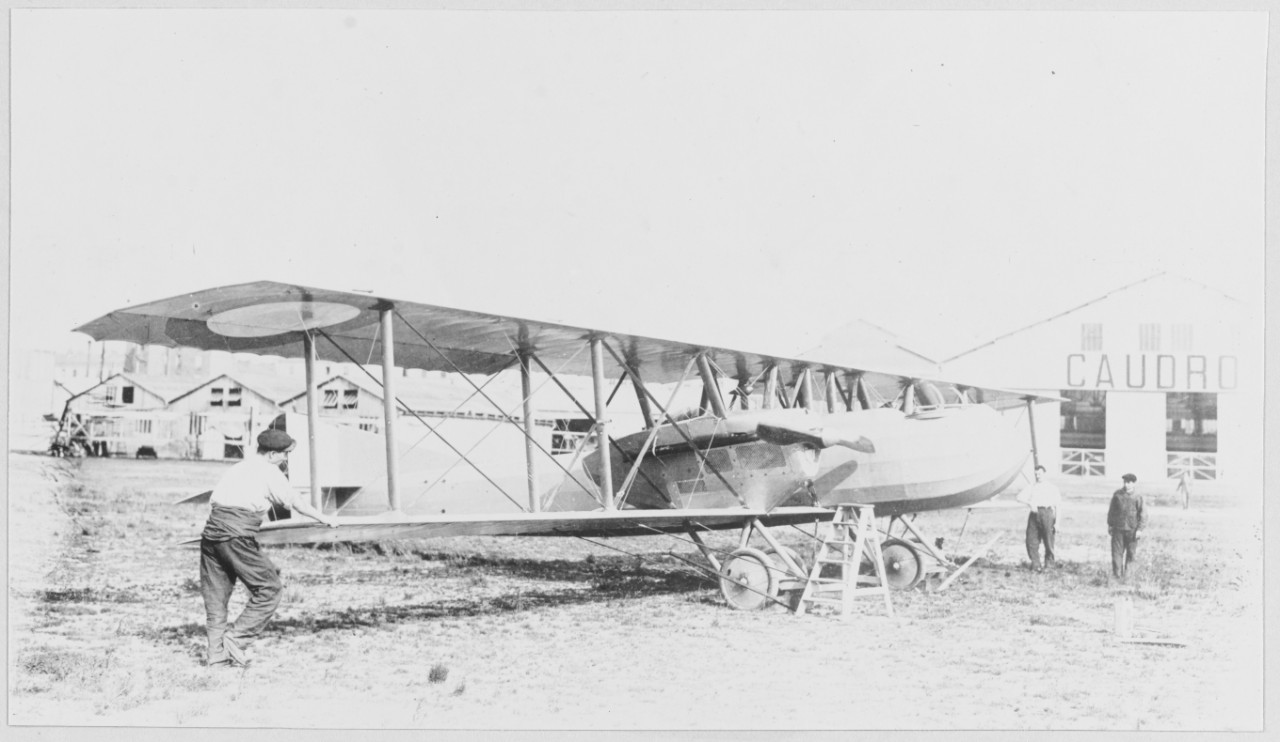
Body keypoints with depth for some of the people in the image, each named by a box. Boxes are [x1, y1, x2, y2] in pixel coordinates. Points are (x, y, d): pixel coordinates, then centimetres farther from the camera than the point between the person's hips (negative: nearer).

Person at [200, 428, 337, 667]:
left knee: (216, 594, 13)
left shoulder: (236, 468, 23)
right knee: (269, 588, 2)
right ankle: (235, 639, -2)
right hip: (236, 535, -8)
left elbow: (212, 499, 18)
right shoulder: (270, 472, 4)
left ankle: (217, 652, 14)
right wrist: (324, 519, 21)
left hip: (211, 531, 8)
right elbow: (296, 504, 10)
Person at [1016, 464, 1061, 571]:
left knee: (1048, 539, -6)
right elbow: (1020, 498, 5)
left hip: (1047, 512, -2)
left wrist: (1057, 522, 3)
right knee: (1031, 540, -6)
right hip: (1034, 514, 2)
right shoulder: (1031, 488, 20)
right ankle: (1036, 565, -2)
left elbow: (1057, 506, 12)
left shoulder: (1052, 488, 17)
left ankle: (1049, 562, 11)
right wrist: (1030, 504, -14)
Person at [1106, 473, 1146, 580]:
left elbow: (1143, 514, -3)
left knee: (1131, 553, 8)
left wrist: (1140, 529, -9)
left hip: (1131, 530, -1)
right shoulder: (1117, 495, 0)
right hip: (1118, 528, 1)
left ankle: (1126, 568, 34)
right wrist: (1110, 524, 11)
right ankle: (1116, 573, 4)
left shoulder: (1137, 497, -6)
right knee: (1116, 552, -2)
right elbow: (1112, 510, 10)